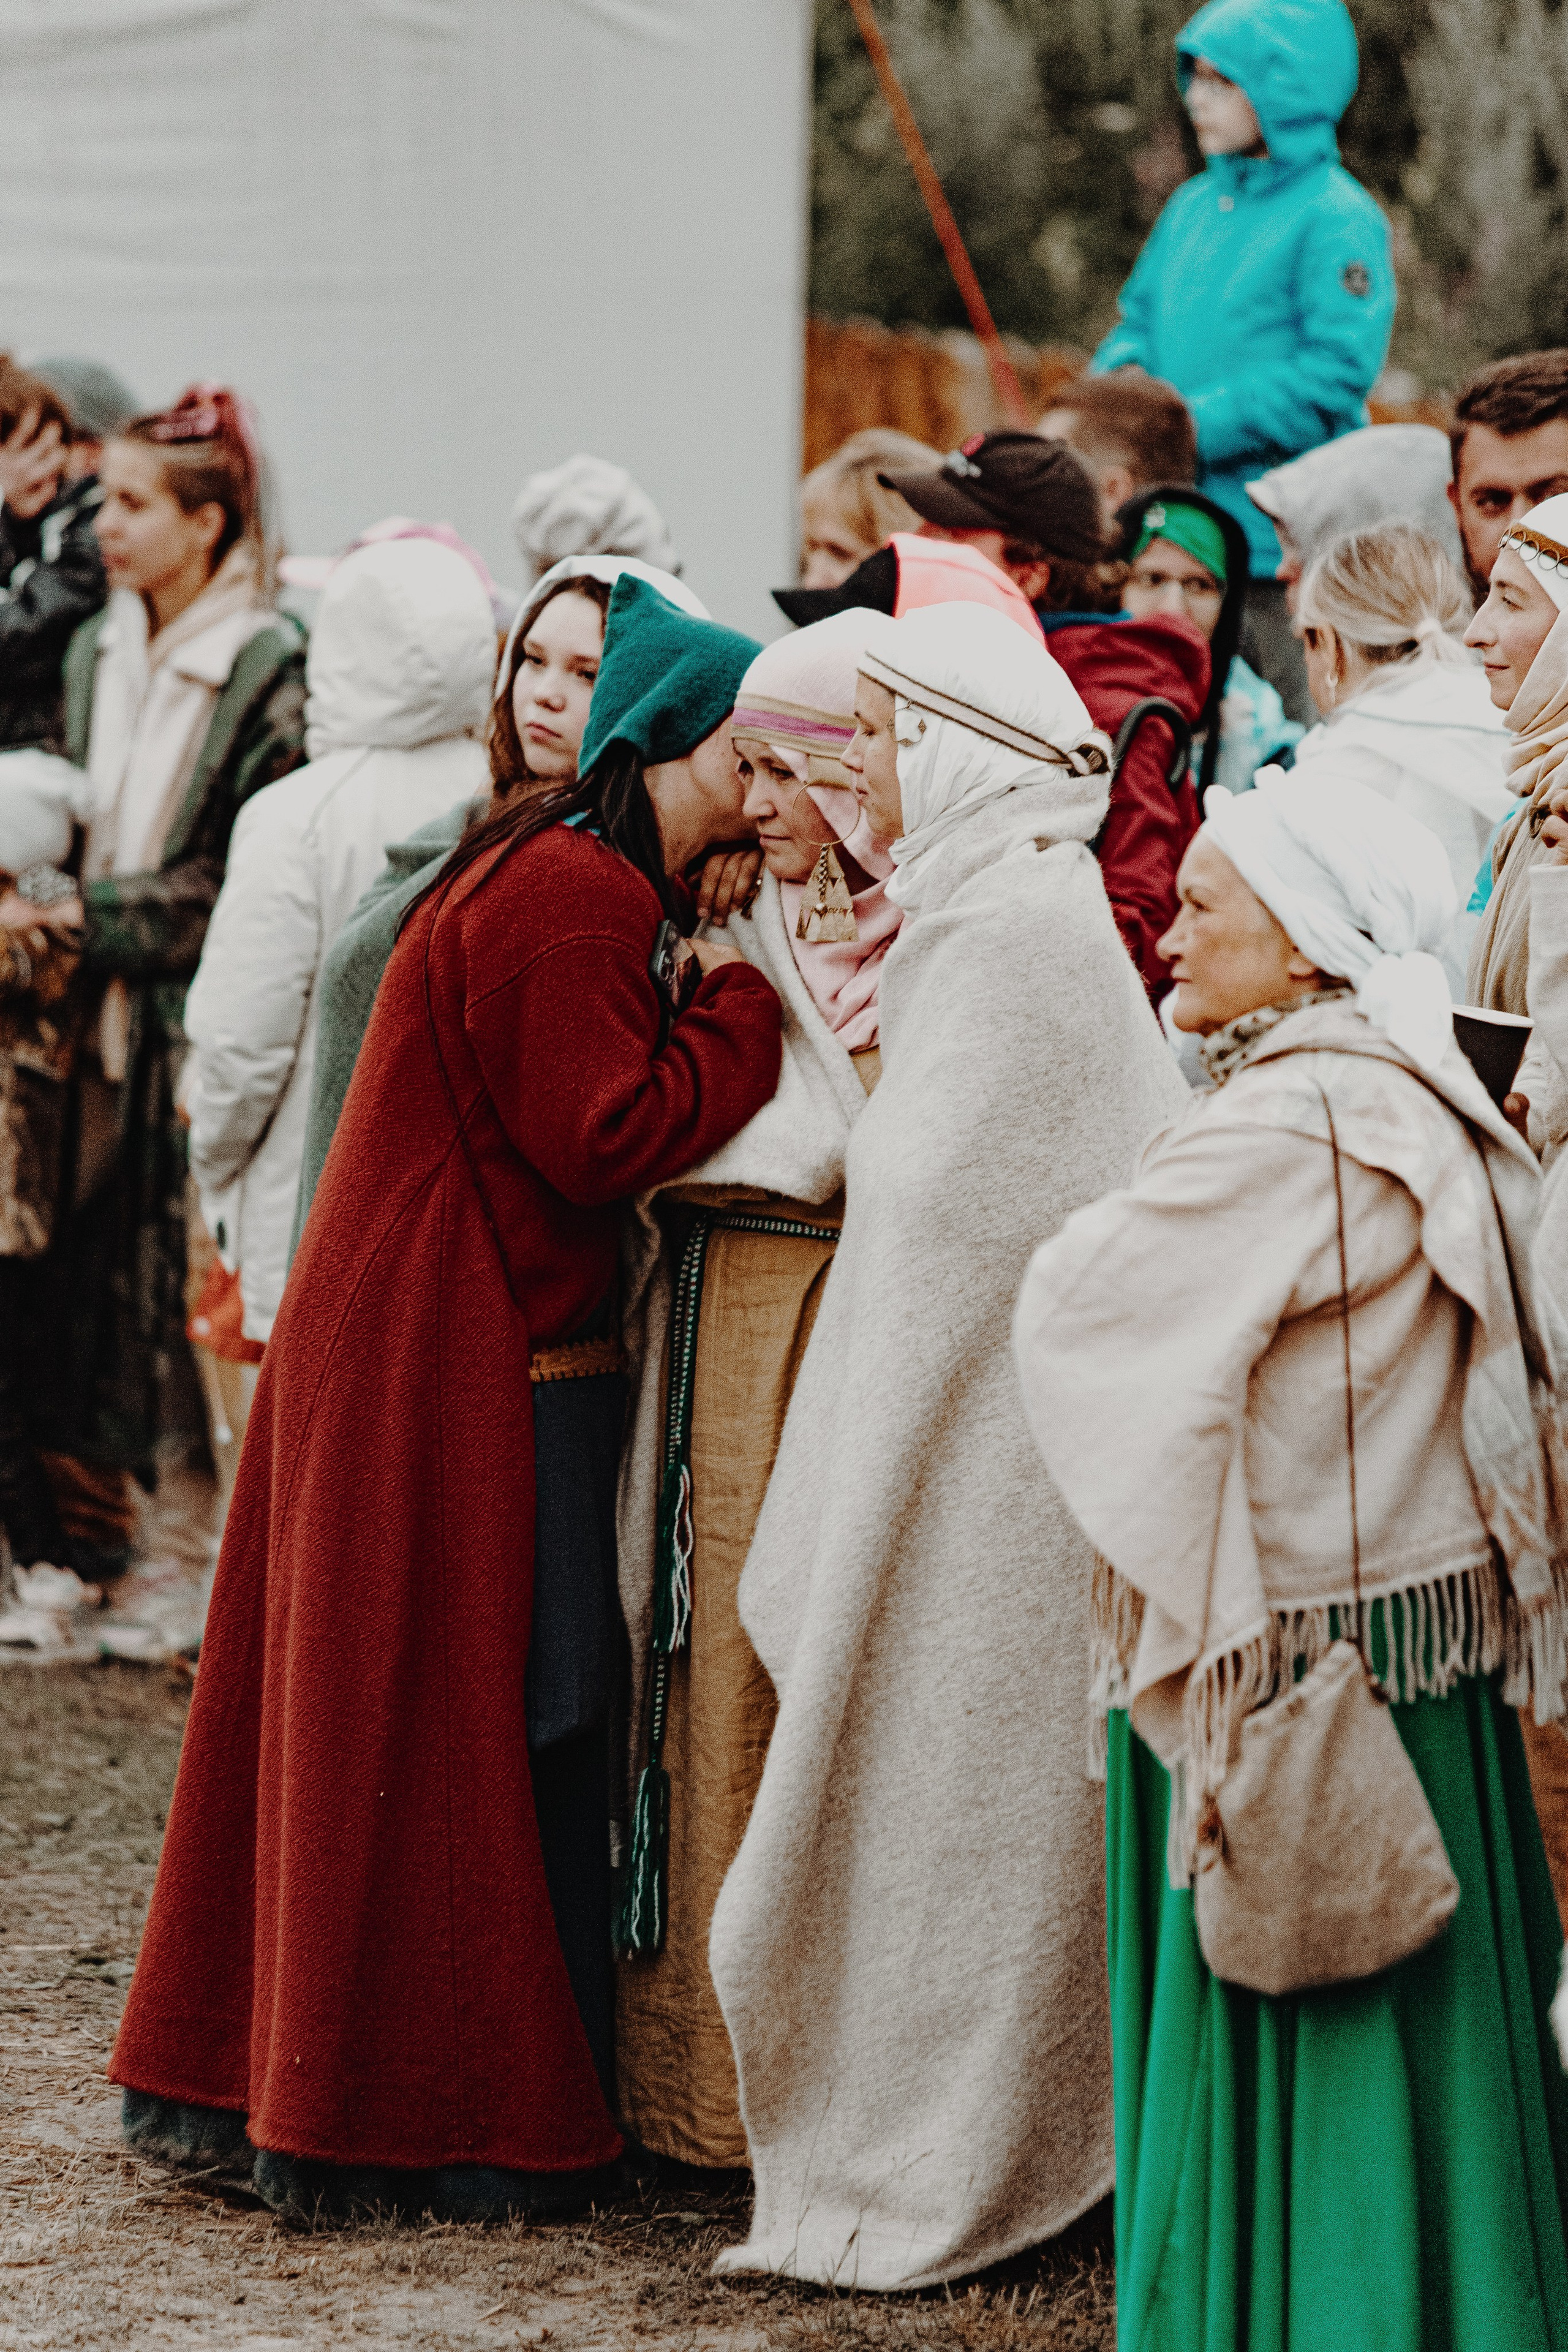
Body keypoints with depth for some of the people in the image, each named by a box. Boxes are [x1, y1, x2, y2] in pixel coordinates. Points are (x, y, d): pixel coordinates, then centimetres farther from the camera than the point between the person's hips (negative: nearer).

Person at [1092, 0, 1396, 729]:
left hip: (1281, 545, -7)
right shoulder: (1194, 206, 13)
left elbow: (1336, 377, -18)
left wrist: (1199, 426, -19)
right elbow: (1140, 322, 21)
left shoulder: (1338, 220, -10)